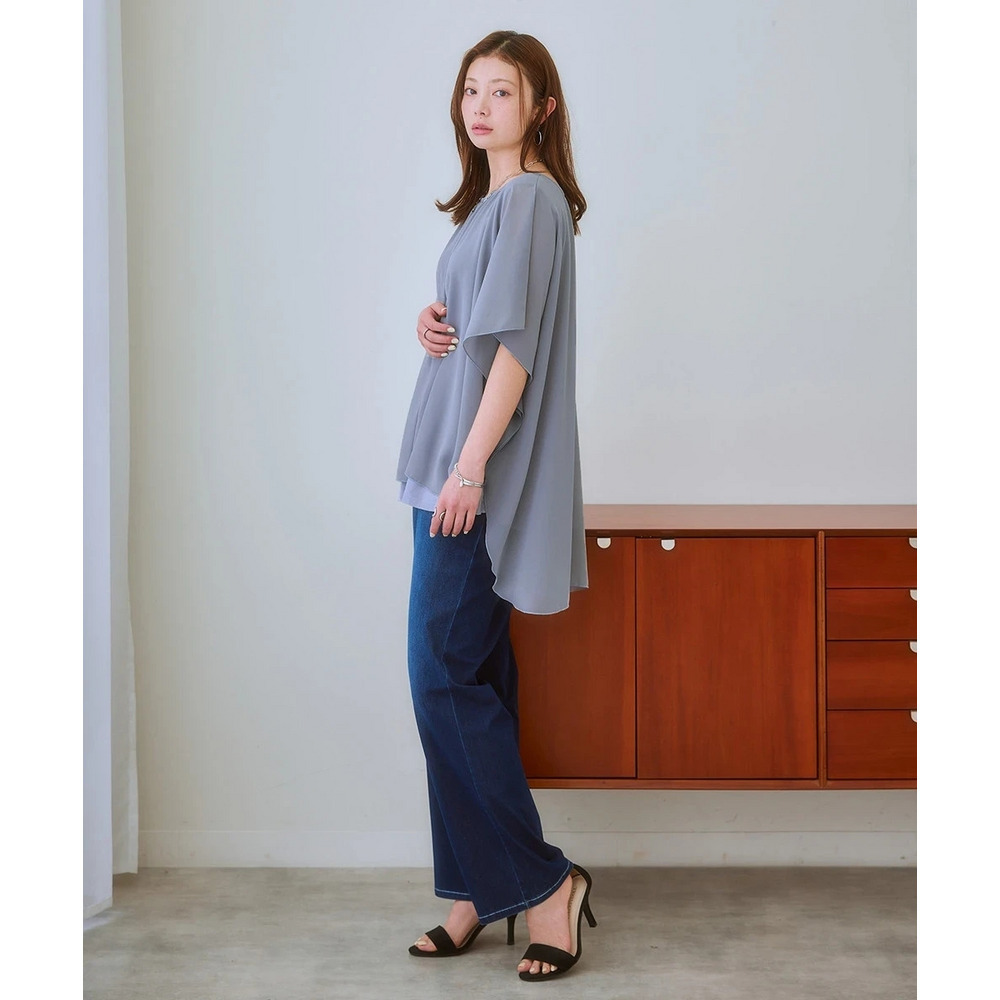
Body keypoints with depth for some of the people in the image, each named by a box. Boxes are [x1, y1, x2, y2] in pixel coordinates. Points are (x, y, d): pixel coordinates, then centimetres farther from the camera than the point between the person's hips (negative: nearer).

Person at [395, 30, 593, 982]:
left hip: (483, 474, -10)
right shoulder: (493, 199, 18)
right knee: (470, 679, 10)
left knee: (444, 678, -8)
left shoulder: (530, 198, -11)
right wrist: (430, 320, 3)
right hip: (453, 469, 10)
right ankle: (483, 891, 18)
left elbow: (516, 344, -18)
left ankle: (543, 881, 2)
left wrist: (471, 467, -21)